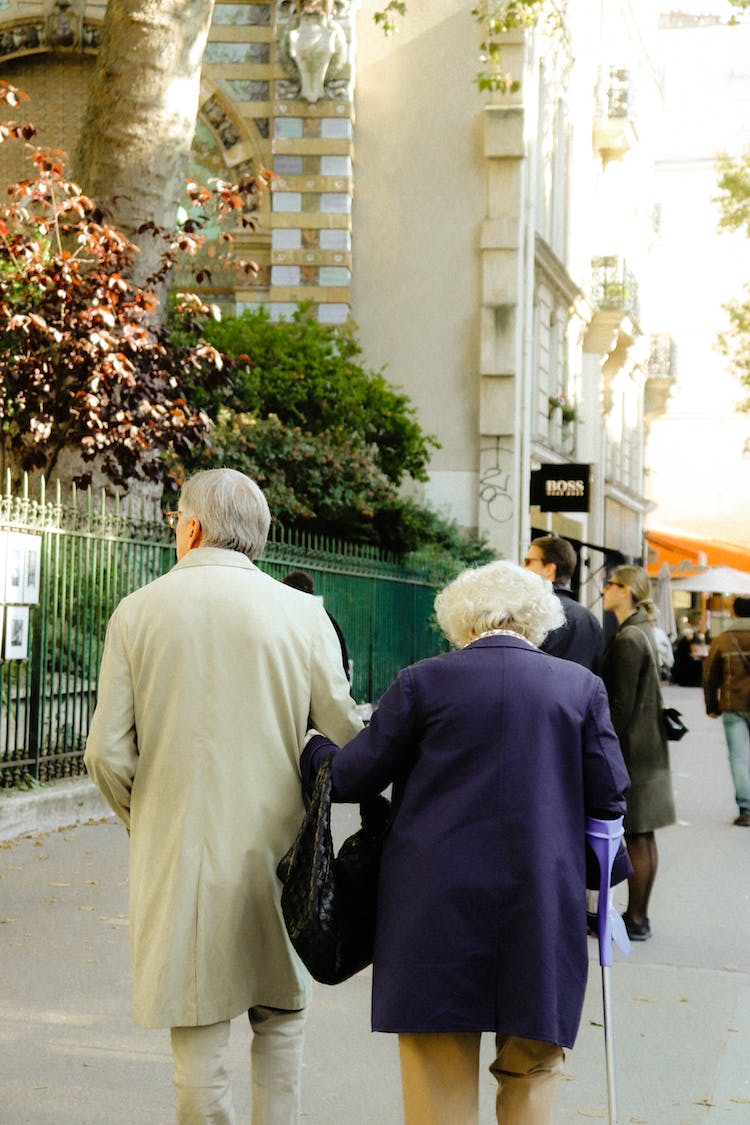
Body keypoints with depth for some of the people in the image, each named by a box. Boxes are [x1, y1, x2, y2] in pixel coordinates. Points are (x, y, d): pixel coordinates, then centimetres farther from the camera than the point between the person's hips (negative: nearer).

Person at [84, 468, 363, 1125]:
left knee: (199, 1034, 7)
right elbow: (345, 736, -1)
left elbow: (107, 753, -5)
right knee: (282, 1014, 17)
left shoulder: (137, 612, -3)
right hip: (274, 847, 1)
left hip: (177, 855, 0)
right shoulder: (300, 613, -3)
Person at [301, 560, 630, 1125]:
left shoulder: (424, 680, -1)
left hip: (436, 905, -1)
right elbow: (609, 797, 2)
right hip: (542, 908, 1)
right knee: (531, 1077, 15)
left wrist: (311, 748, 21)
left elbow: (351, 777, 1)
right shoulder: (581, 685, 3)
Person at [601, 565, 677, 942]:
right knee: (643, 837, 12)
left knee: (636, 839, -4)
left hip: (632, 749, -10)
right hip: (649, 748, 10)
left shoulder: (628, 639, -16)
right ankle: (638, 916, 19)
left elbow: (622, 703, -19)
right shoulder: (644, 633, 14)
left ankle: (635, 921, 2)